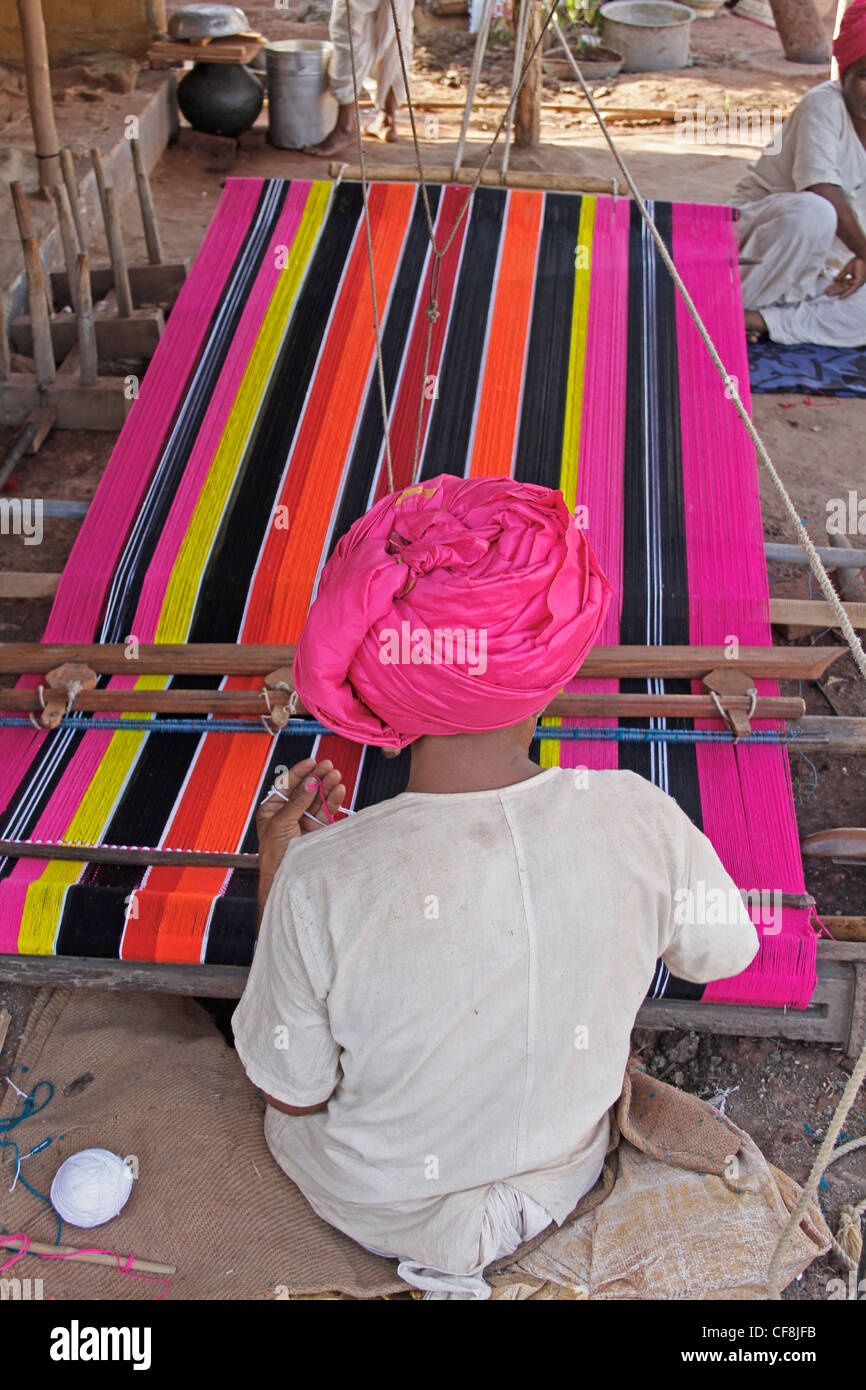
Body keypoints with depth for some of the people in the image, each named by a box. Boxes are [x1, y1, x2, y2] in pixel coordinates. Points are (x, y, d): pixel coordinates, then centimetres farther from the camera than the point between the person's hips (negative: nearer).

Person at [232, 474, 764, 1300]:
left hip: (373, 1209, -2)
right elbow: (724, 954, -6)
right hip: (561, 1184, 2)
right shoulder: (641, 821, -29)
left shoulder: (322, 880, -35)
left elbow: (291, 1093, -18)